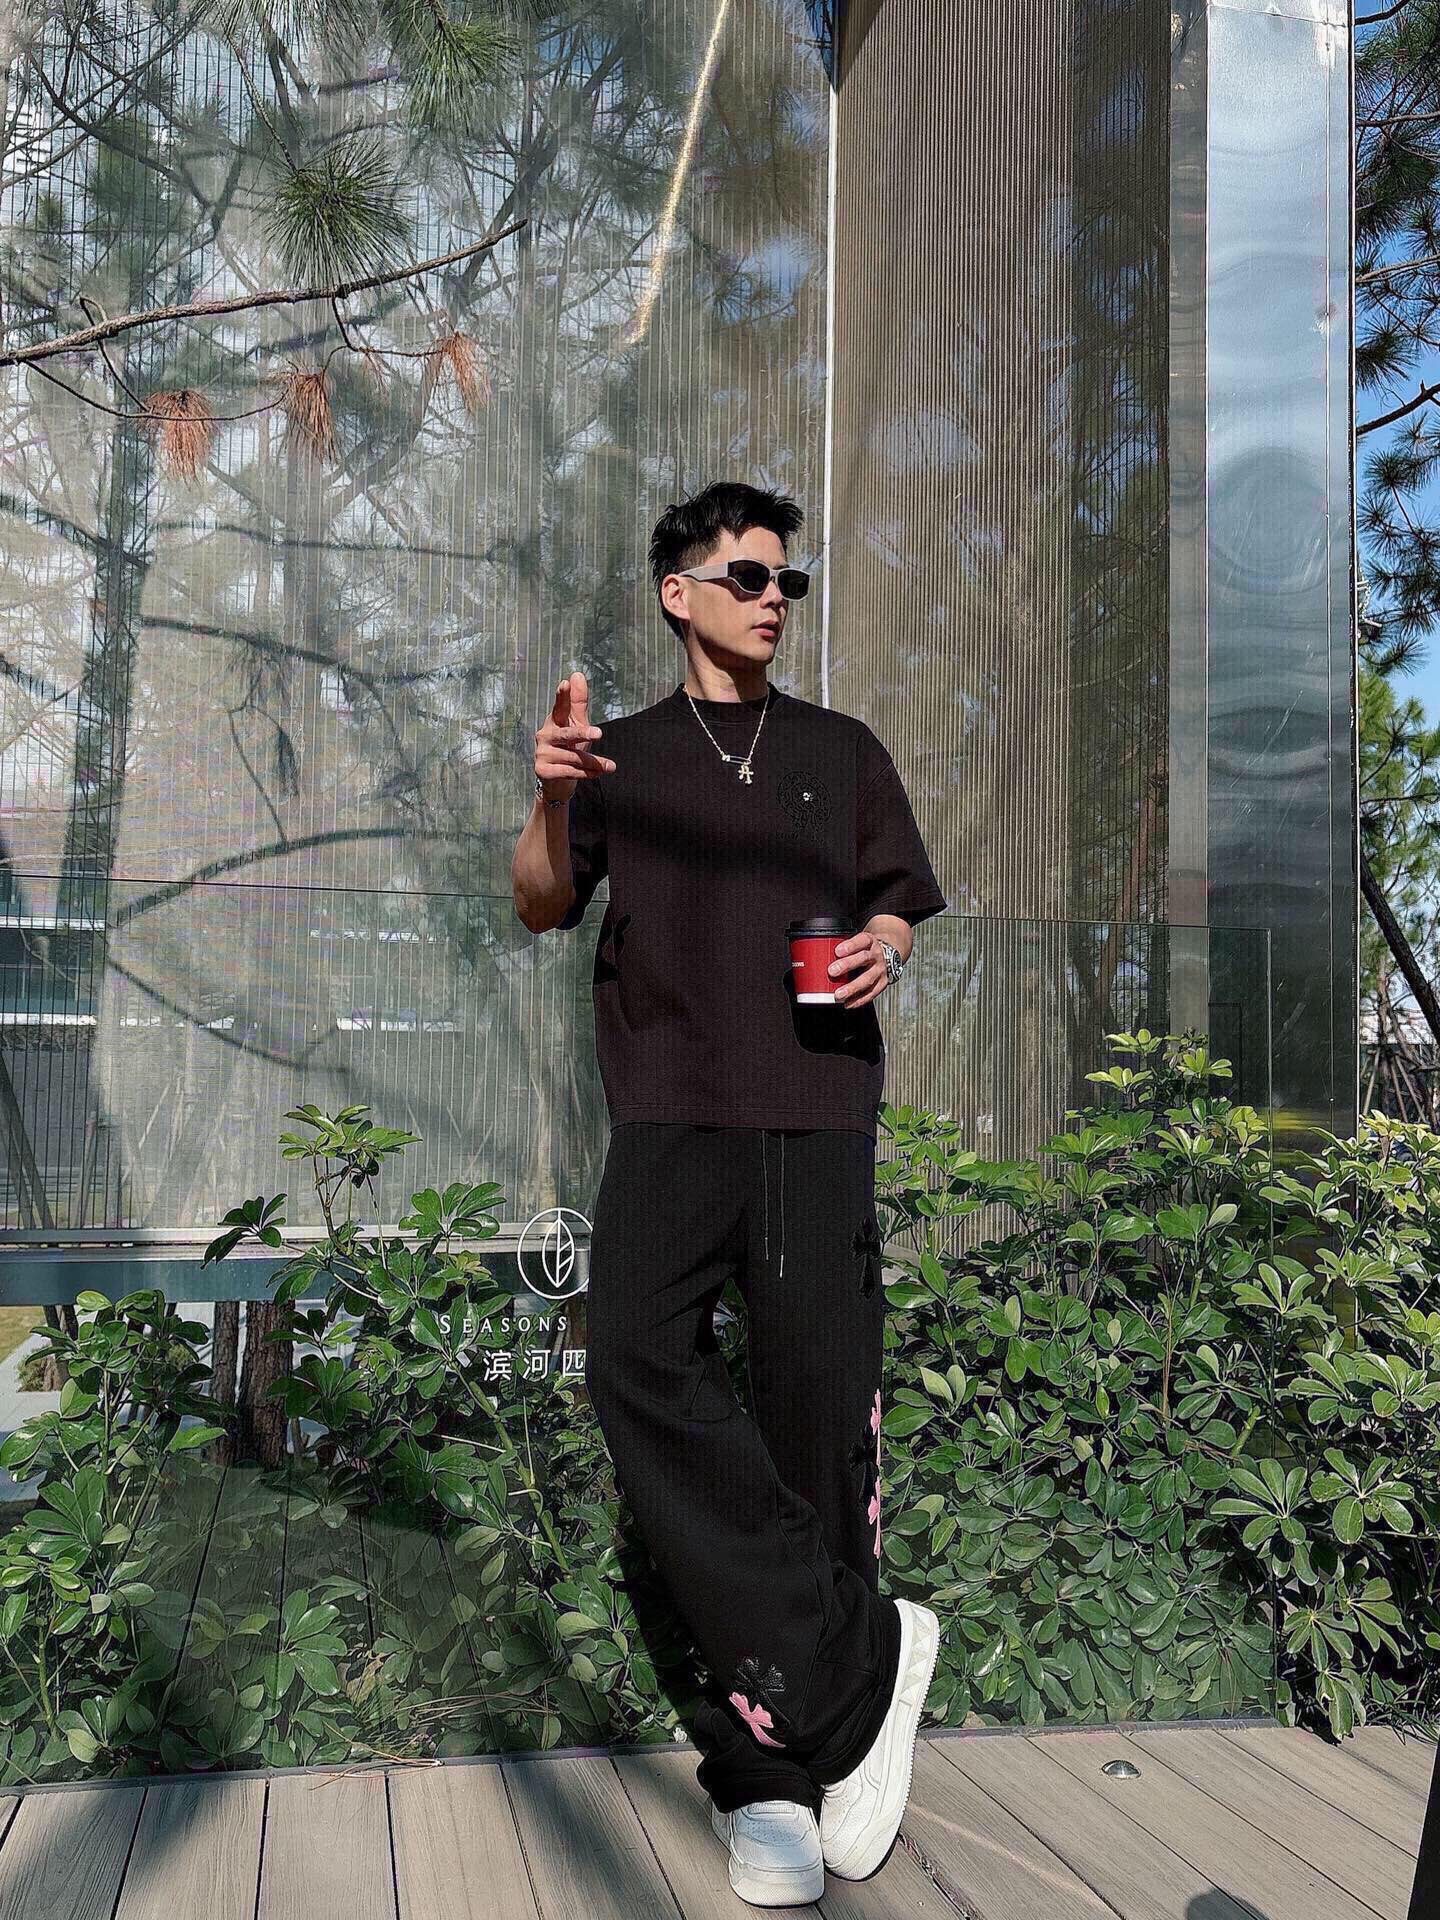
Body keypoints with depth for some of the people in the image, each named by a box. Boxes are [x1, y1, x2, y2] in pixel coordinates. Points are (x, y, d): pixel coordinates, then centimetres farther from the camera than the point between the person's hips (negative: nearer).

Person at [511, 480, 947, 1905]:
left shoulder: (843, 751, 20)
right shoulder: (626, 754, 17)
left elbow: (894, 906, 21)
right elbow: (541, 907, 8)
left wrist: (884, 950, -2)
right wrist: (551, 797, -11)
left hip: (820, 1108, 1)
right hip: (671, 1108, -1)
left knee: (818, 1403, -6)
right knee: (637, 1359, -24)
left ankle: (765, 1761, 6)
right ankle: (860, 1656, -16)